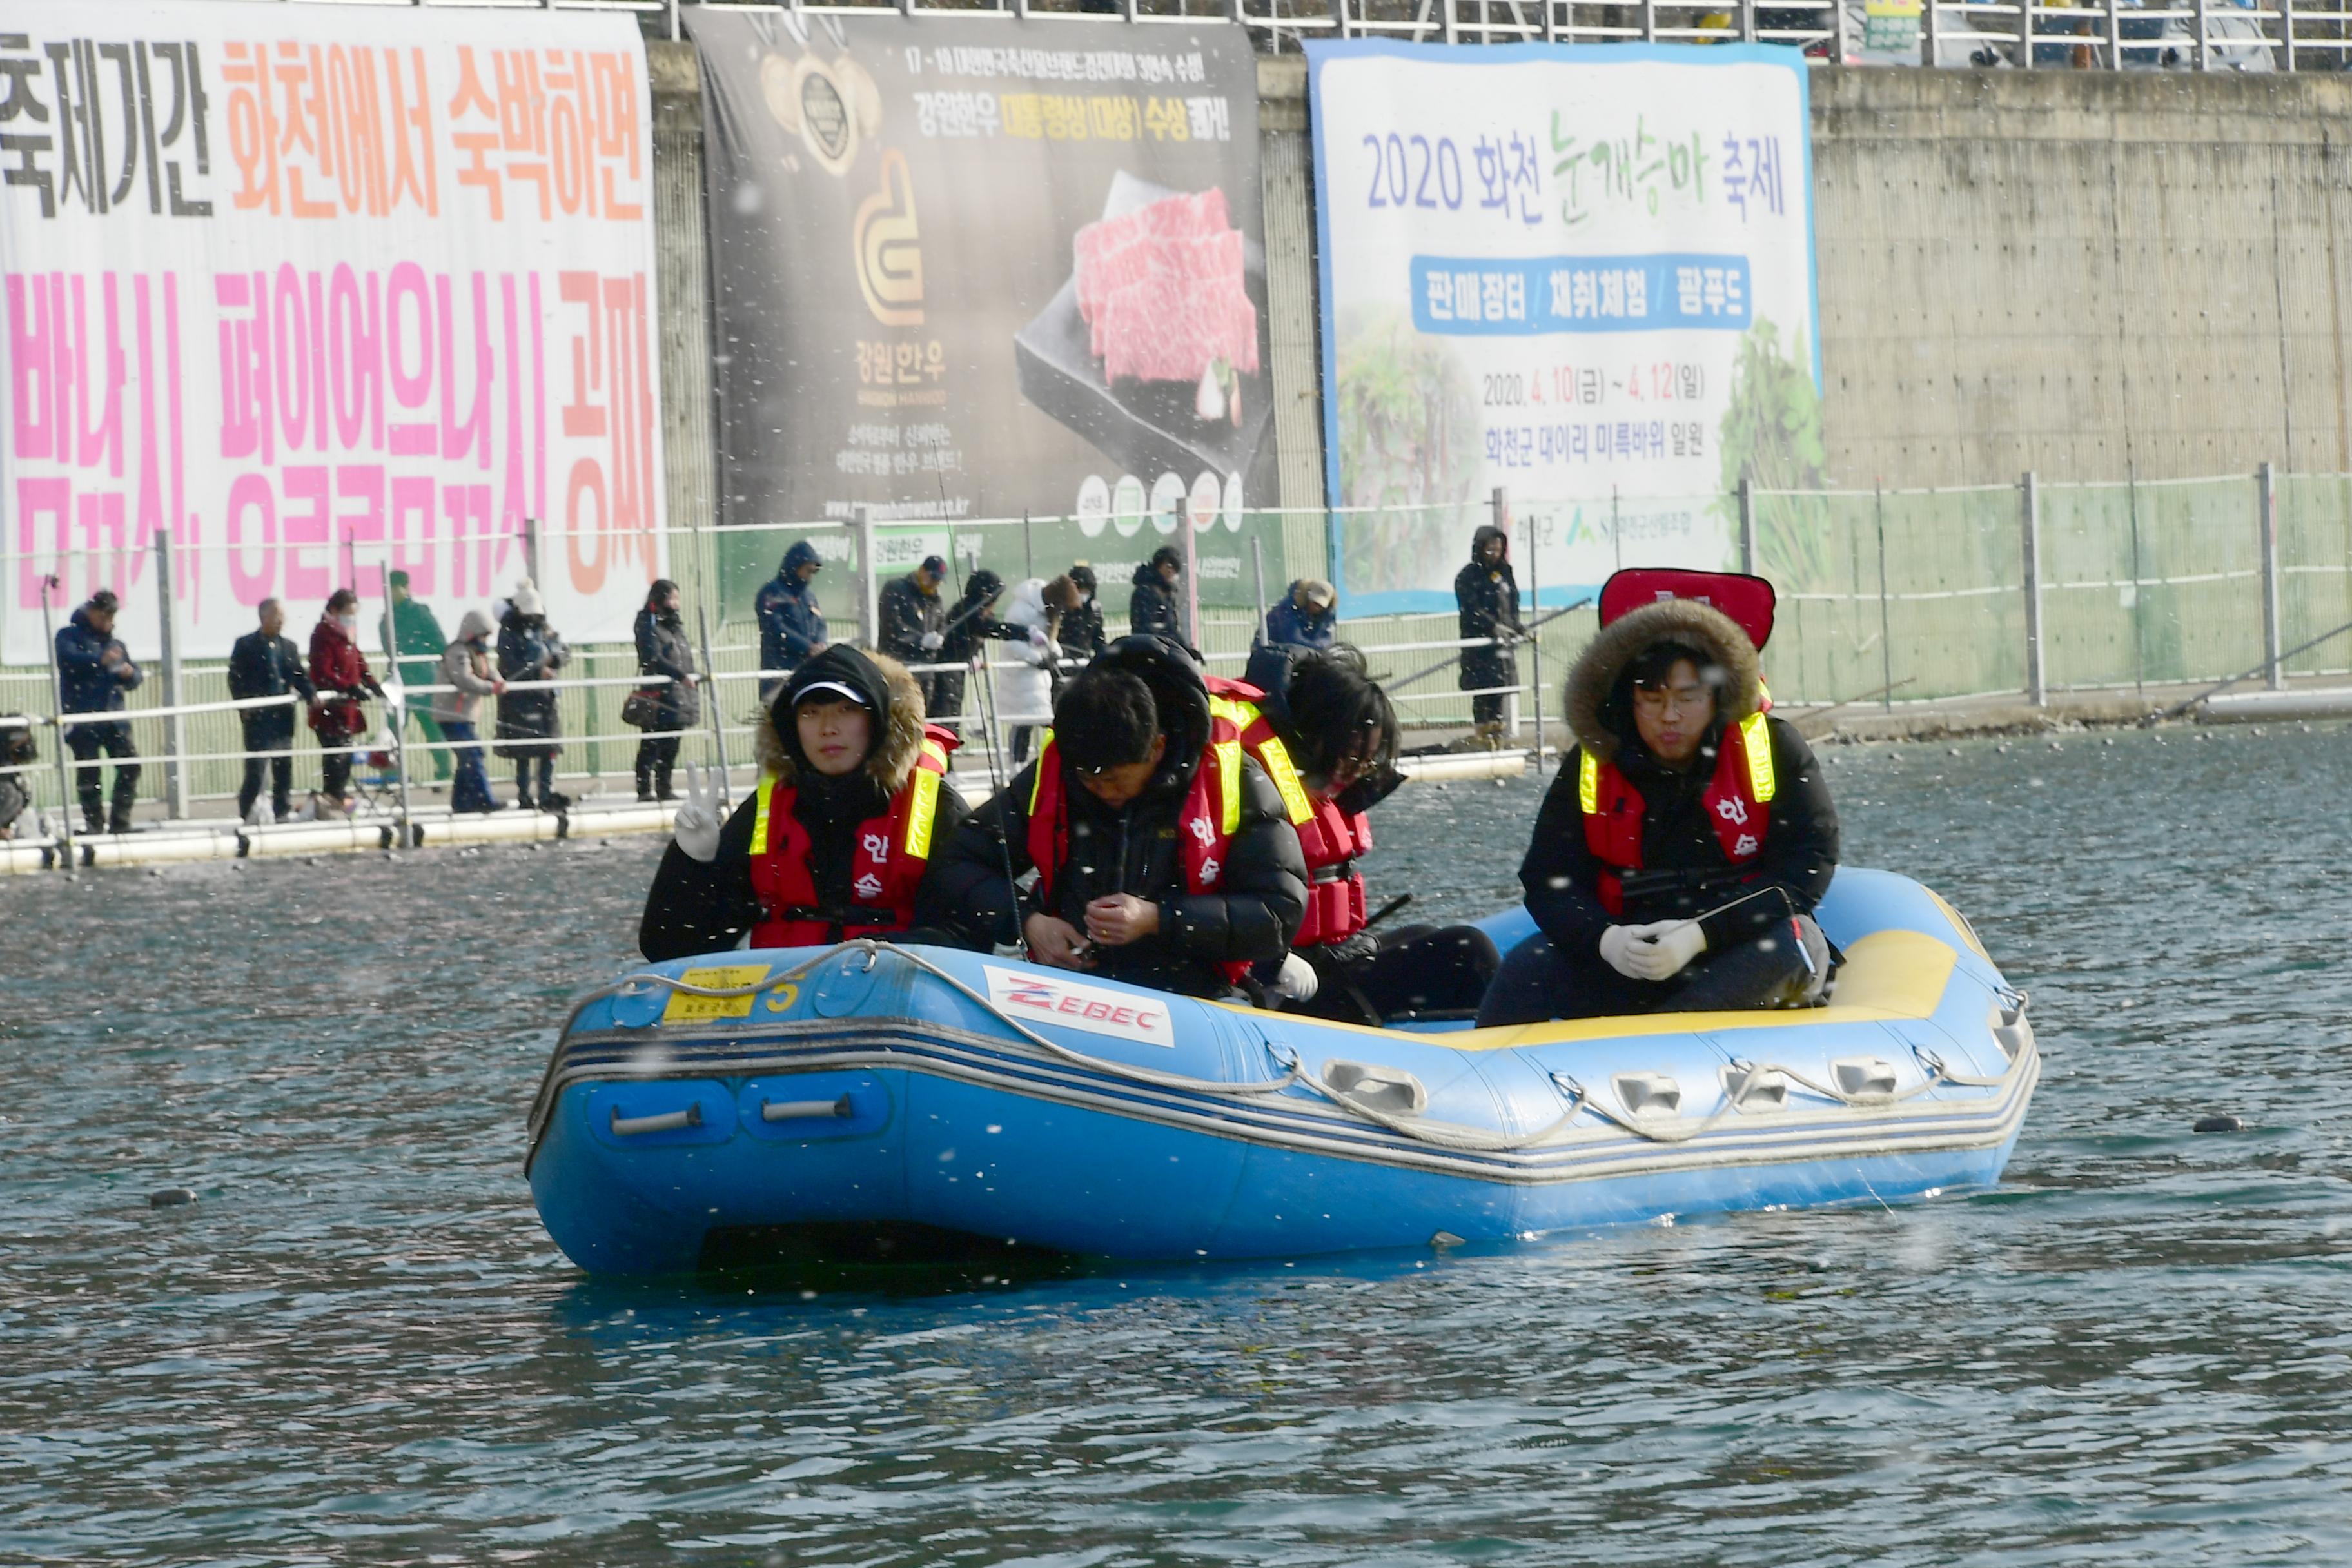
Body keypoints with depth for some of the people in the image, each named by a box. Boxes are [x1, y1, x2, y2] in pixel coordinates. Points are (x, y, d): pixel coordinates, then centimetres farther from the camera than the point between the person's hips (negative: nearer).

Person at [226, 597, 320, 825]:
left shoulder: (289, 646, 14)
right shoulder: (246, 645, 0)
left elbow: (299, 677, 13)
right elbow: (236, 679, -4)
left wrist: (312, 696, -5)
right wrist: (244, 707, -14)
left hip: (283, 717, 5)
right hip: (257, 717, -5)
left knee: (284, 769, 8)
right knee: (256, 769, -8)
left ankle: (283, 812, 15)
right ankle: (247, 814, -2)